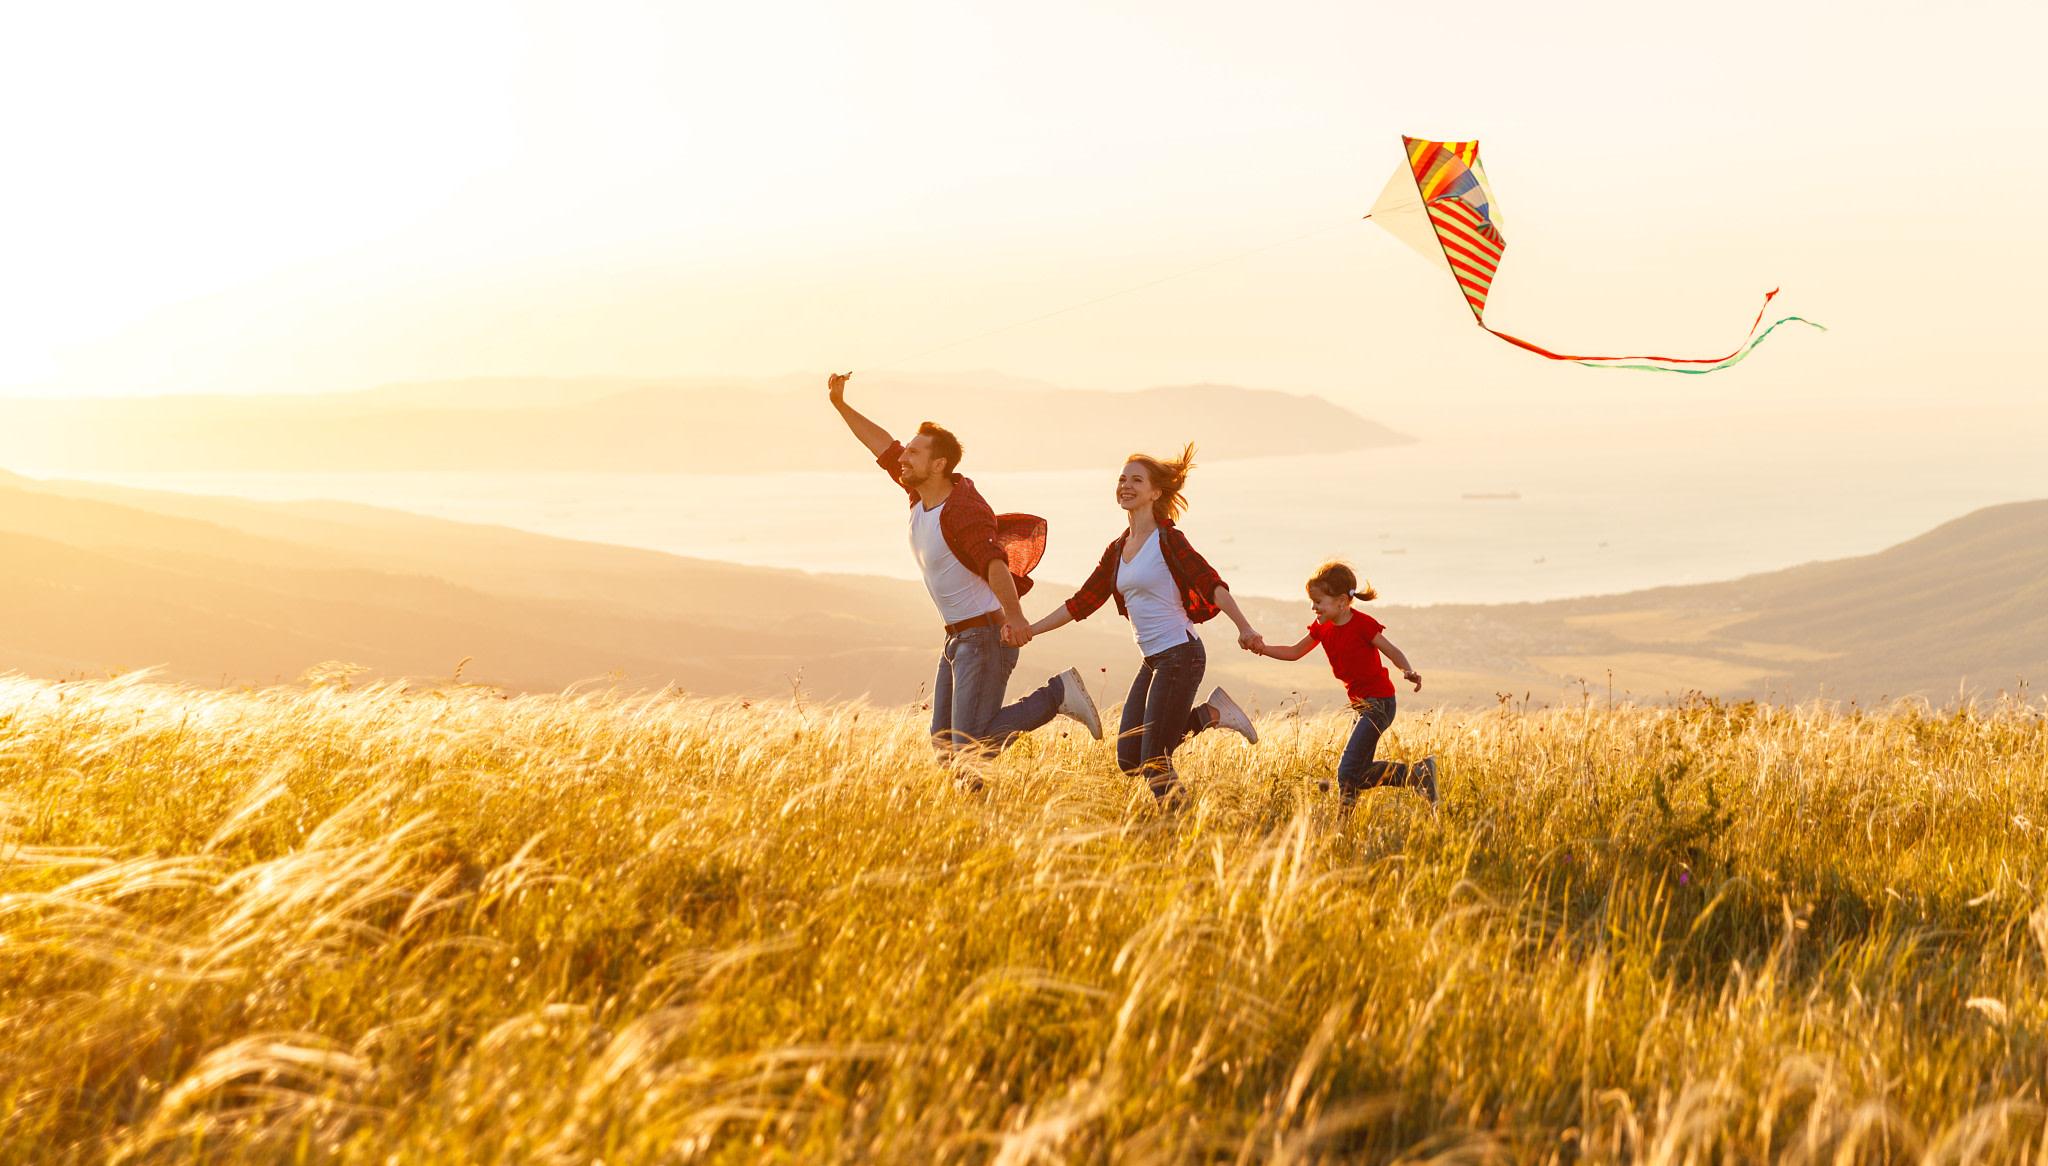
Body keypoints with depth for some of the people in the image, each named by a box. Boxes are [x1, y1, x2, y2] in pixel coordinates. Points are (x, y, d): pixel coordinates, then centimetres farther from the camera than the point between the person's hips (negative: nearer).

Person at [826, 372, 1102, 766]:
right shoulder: (921, 495, 4)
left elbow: (994, 563, -38)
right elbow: (885, 447, 18)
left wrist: (1014, 616, -54)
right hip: (958, 636, 9)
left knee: (970, 744, -13)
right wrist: (841, 405, 15)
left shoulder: (963, 510, -22)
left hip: (988, 634, -9)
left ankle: (1058, 694, -3)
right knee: (944, 741, 8)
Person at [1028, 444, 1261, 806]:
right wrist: (1028, 630, 13)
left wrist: (1245, 628, -30)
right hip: (1152, 660, 8)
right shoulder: (1117, 550, 14)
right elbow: (1081, 603, 18)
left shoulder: (1168, 540, -8)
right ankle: (1211, 713, 14)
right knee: (1129, 761, 6)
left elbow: (1213, 585, -16)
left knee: (1154, 761, -11)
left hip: (1180, 654, -8)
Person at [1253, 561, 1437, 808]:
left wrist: (1408, 672, -34)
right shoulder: (1322, 628, 5)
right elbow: (1295, 652, 12)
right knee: (1360, 774, 12)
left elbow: (1392, 652, -14)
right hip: (1361, 704, 9)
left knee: (1348, 770, -17)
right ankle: (1419, 773, 21)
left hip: (1379, 702, -9)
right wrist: (1263, 649, -3)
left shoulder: (1362, 624, -17)